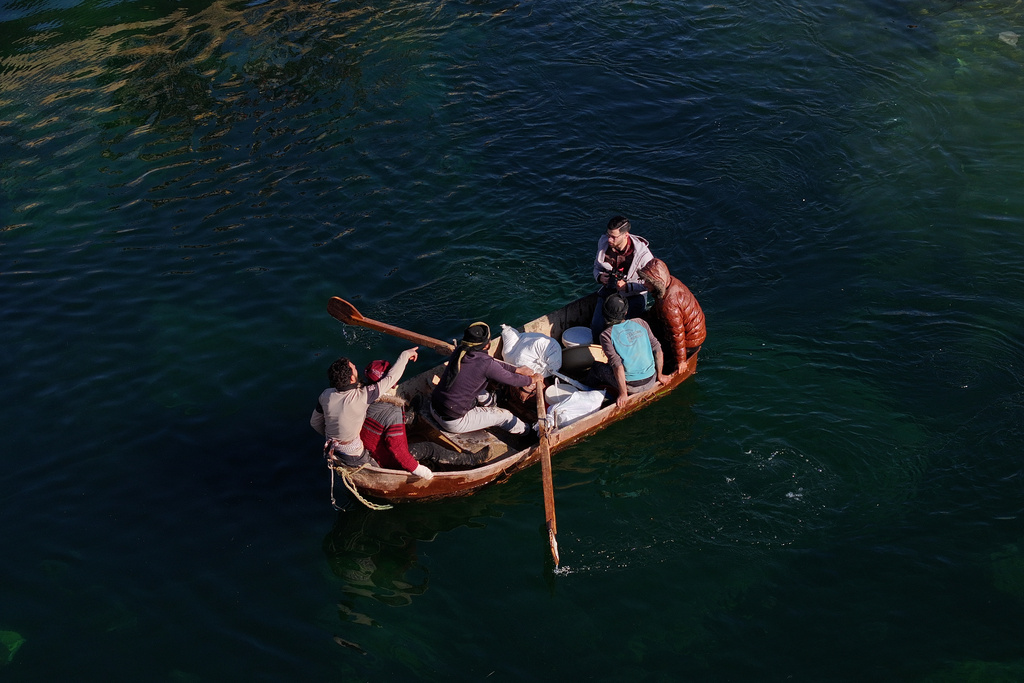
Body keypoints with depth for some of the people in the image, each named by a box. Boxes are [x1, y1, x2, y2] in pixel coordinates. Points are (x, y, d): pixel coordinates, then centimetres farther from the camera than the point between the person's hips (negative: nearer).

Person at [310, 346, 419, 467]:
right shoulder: (361, 397, -29)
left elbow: (315, 423, 3)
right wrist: (405, 355, -10)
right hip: (354, 459, -6)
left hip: (331, 451, 6)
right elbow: (391, 378, -22)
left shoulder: (325, 395, -12)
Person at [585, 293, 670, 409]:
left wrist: (623, 394, -12)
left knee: (597, 367, 19)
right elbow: (657, 349, 1)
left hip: (631, 386, -4)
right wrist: (659, 375, 13)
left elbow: (617, 365, -16)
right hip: (651, 381, 4)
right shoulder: (640, 323, 1)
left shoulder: (606, 335, -10)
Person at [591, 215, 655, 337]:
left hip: (634, 295, -4)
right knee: (597, 327, -13)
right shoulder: (604, 243, -8)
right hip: (609, 290, 4)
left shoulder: (643, 253, -22)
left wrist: (627, 286, -24)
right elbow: (597, 267, 10)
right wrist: (599, 277, -14)